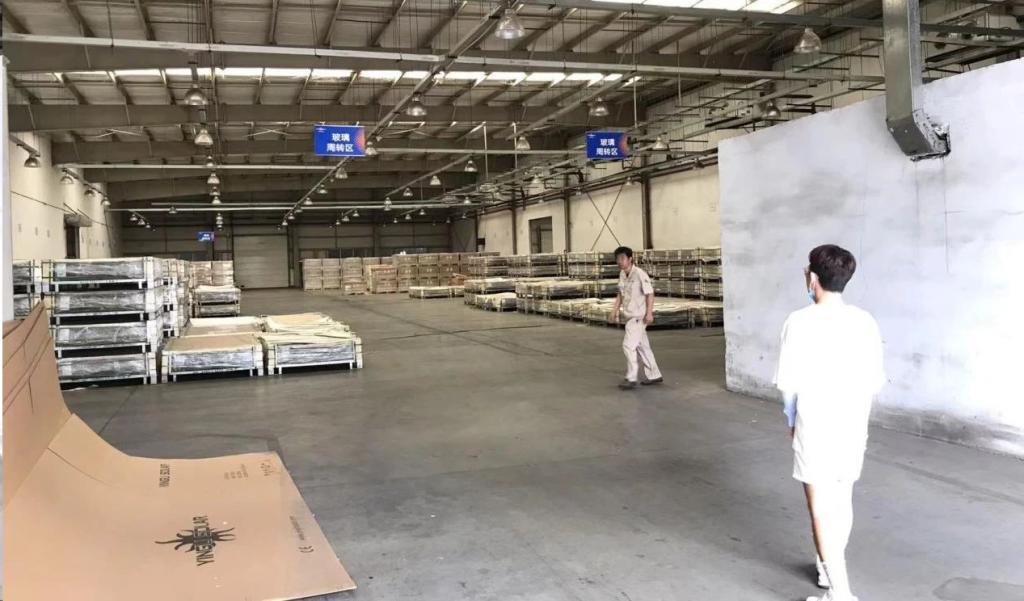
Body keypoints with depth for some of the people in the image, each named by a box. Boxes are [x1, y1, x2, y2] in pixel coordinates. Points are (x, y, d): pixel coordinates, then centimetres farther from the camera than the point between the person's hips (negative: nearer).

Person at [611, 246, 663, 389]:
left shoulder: (640, 274, -17)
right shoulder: (622, 274, 7)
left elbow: (650, 294, -16)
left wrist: (649, 313, -21)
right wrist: (615, 310, 9)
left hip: (639, 317, -8)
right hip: (630, 316, 8)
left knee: (628, 345, -12)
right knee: (642, 346, 14)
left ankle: (631, 378, -4)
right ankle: (654, 375, 24)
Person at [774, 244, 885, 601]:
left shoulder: (800, 322, -14)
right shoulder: (864, 321, -1)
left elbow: (789, 384, -11)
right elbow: (874, 382, 4)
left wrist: (791, 420, 6)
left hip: (815, 430, -5)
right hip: (854, 427, 5)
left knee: (821, 511, 2)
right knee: (842, 502, 21)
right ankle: (831, 568, 39)